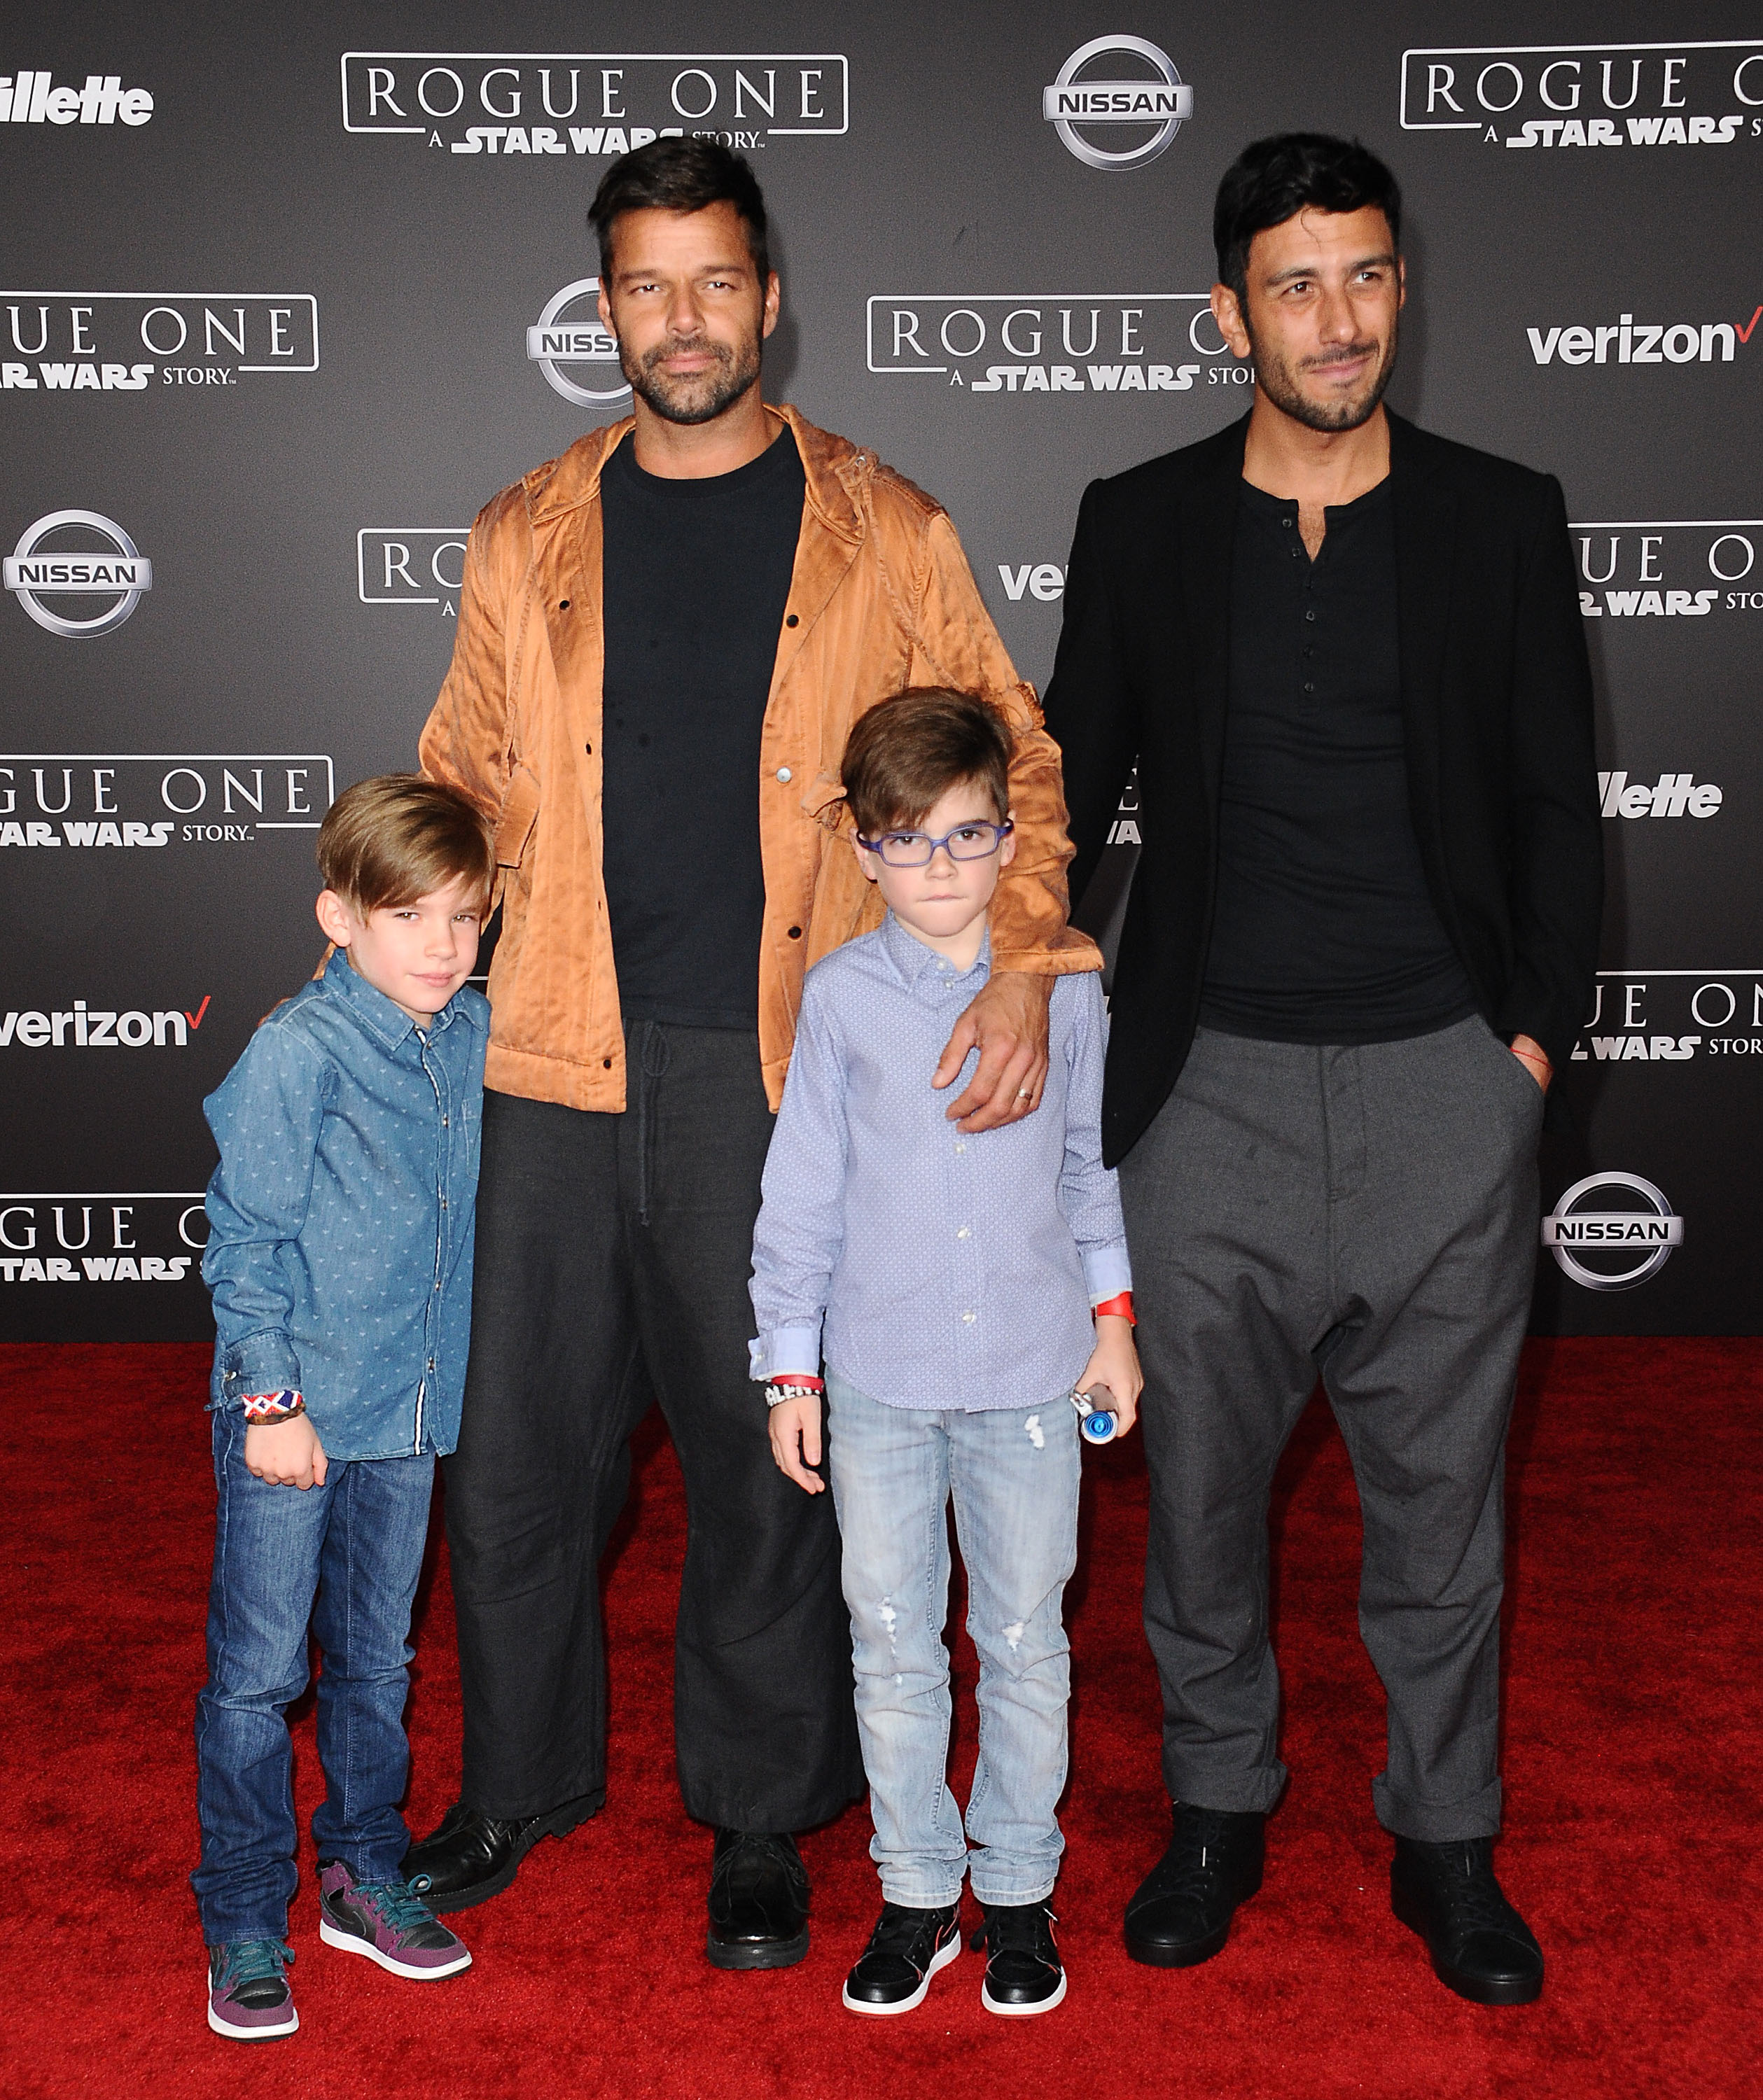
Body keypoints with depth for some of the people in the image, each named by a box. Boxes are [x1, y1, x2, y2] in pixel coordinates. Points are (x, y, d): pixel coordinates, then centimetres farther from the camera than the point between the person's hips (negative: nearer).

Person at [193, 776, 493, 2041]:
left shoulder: (471, 1030, 2)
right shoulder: (295, 1051, -16)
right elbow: (246, 1235, -13)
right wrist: (272, 1399, -14)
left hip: (409, 1407, 6)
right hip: (291, 1410, -6)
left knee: (378, 1659, 18)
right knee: (258, 1672, 4)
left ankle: (364, 1875, 34)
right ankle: (244, 1923, 18)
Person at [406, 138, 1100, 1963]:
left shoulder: (881, 536, 3)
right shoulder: (528, 539, 10)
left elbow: (1011, 763, 5)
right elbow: (466, 788, 16)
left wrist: (1023, 971, -10)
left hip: (781, 1070, -2)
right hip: (557, 1059, 3)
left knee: (765, 1450, 7)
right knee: (518, 1436, 9)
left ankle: (760, 1818, 27)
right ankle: (521, 1779, 32)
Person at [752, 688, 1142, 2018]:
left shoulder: (1065, 988, -1)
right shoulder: (841, 998, -3)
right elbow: (802, 1192, 1)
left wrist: (1113, 1313, 9)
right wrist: (792, 1368, 1)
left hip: (1031, 1373, 0)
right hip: (880, 1375, 0)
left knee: (1025, 1642, 11)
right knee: (893, 1650, 10)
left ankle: (1019, 1889, 28)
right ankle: (918, 1894, 26)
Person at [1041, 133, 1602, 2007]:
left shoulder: (1501, 519, 5)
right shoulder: (1139, 525, 5)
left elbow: (1557, 802, 8)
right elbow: (1070, 787, 10)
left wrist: (1539, 1026, -1)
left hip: (1445, 1079, 0)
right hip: (1211, 1081, 0)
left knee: (1438, 1488, 10)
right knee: (1199, 1477, 9)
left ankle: (1446, 1838, 29)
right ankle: (1218, 1804, 31)